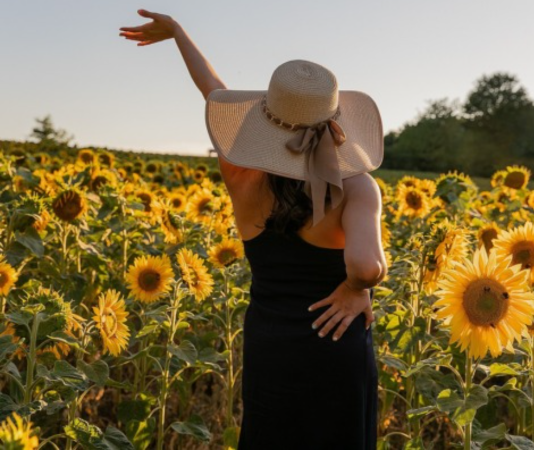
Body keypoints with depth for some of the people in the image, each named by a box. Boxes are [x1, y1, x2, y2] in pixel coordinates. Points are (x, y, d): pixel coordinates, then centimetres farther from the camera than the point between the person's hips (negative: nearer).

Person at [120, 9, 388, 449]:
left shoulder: (243, 180, -8)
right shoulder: (357, 187, -17)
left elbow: (215, 92, 7)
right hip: (336, 358, -3)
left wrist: (176, 30, 23)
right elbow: (366, 265, -36)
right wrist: (356, 288, -12)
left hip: (267, 354, 3)